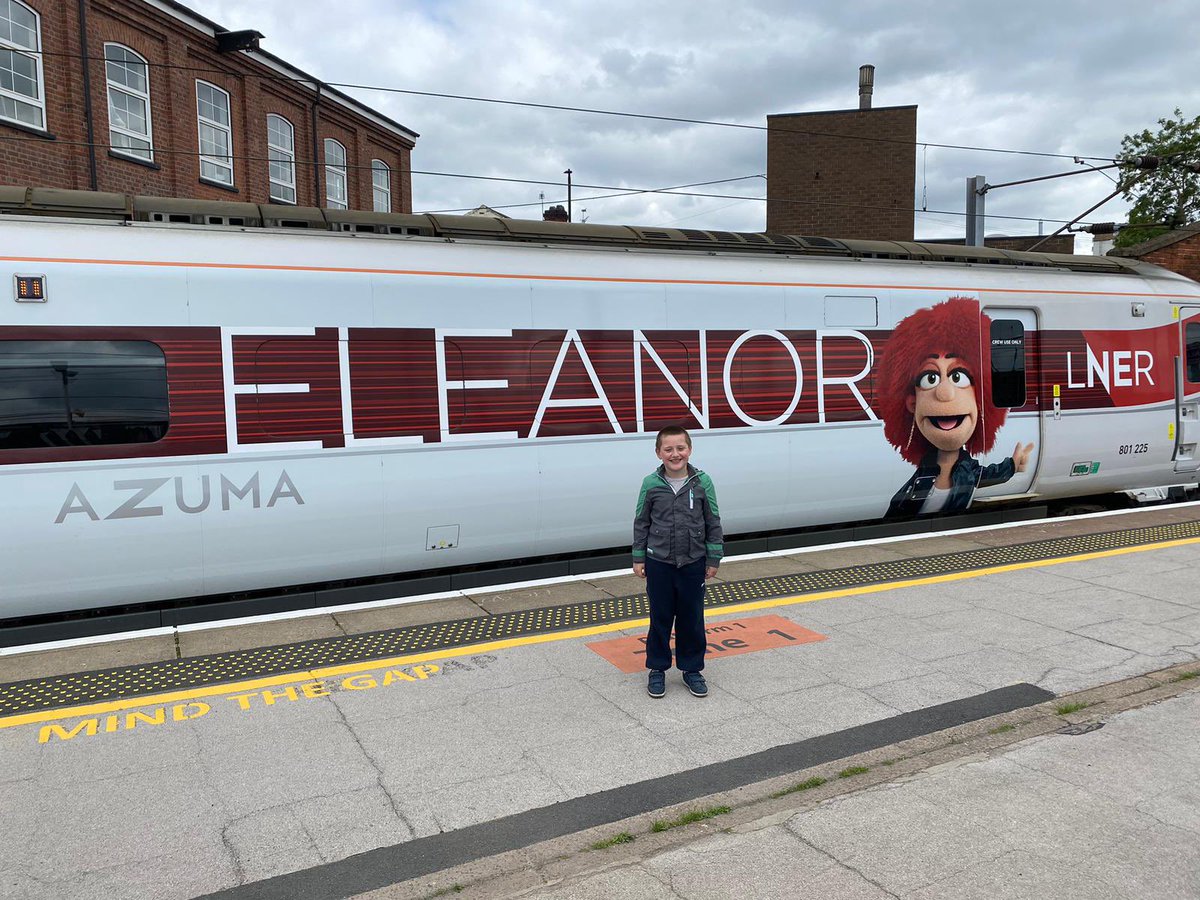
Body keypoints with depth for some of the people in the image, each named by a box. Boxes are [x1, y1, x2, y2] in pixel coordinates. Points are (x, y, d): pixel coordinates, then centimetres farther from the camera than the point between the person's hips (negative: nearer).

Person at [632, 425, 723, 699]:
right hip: (658, 563, 0)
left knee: (692, 619, 10)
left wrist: (714, 559, 2)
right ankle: (657, 669, 25)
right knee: (660, 618, 10)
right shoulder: (651, 484, -5)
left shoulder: (702, 482, -6)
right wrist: (638, 558, 4)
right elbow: (641, 523, 3)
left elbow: (713, 523, 1)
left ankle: (692, 669, 27)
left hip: (693, 563, 0)